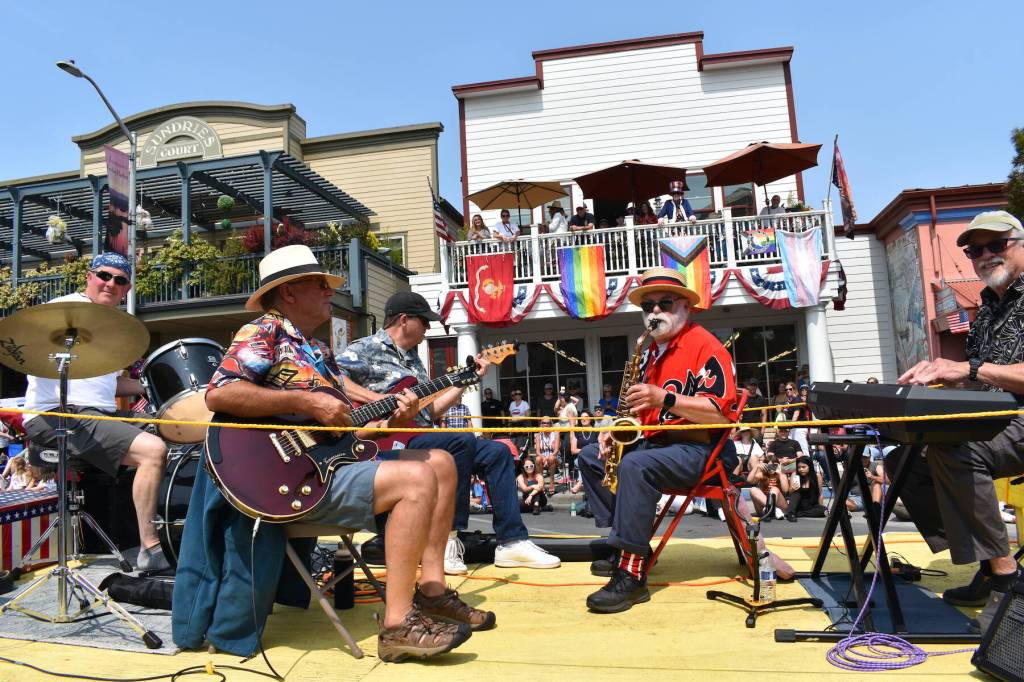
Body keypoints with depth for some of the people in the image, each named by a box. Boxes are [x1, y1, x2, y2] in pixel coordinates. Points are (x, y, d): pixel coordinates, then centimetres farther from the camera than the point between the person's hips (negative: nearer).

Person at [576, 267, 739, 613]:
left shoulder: (704, 344, -10)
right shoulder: (651, 351, 17)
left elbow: (719, 413, -20)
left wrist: (665, 397, -28)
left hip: (700, 448, -9)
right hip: (657, 442, 10)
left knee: (635, 466, -34)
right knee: (590, 457, 6)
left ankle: (632, 574, -29)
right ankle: (624, 541, 1)